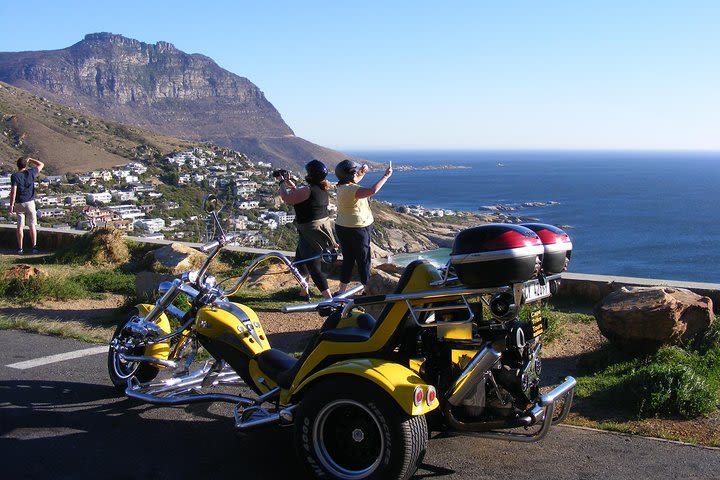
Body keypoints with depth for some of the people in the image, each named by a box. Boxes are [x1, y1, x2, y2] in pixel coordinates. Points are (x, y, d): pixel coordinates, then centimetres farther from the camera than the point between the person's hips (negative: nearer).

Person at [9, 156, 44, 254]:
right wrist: (30, 159, 19)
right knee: (32, 225, 5)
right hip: (30, 202, 1)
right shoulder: (31, 173, -4)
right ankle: (34, 247, -1)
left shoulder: (14, 176, -10)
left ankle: (20, 248, 6)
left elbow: (13, 191, -15)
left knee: (20, 226, 5)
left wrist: (11, 205, -12)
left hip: (19, 203, -1)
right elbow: (41, 165, 13)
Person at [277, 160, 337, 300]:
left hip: (311, 234, -10)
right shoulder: (322, 189, 6)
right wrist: (291, 183, 18)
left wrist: (282, 182, -6)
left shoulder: (308, 190, -24)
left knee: (314, 269, -7)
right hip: (321, 228, 10)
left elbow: (287, 198, -21)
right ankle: (304, 292, 36)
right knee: (299, 261, 24)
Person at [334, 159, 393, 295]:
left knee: (348, 259, 16)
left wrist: (363, 172, 7)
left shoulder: (343, 186, 4)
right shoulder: (350, 189, -25)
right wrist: (386, 176, -29)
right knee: (363, 260, 6)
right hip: (356, 230, -9)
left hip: (343, 227, 9)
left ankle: (342, 289, 19)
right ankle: (366, 288, 16)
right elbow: (372, 190, -38)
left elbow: (354, 181, 26)